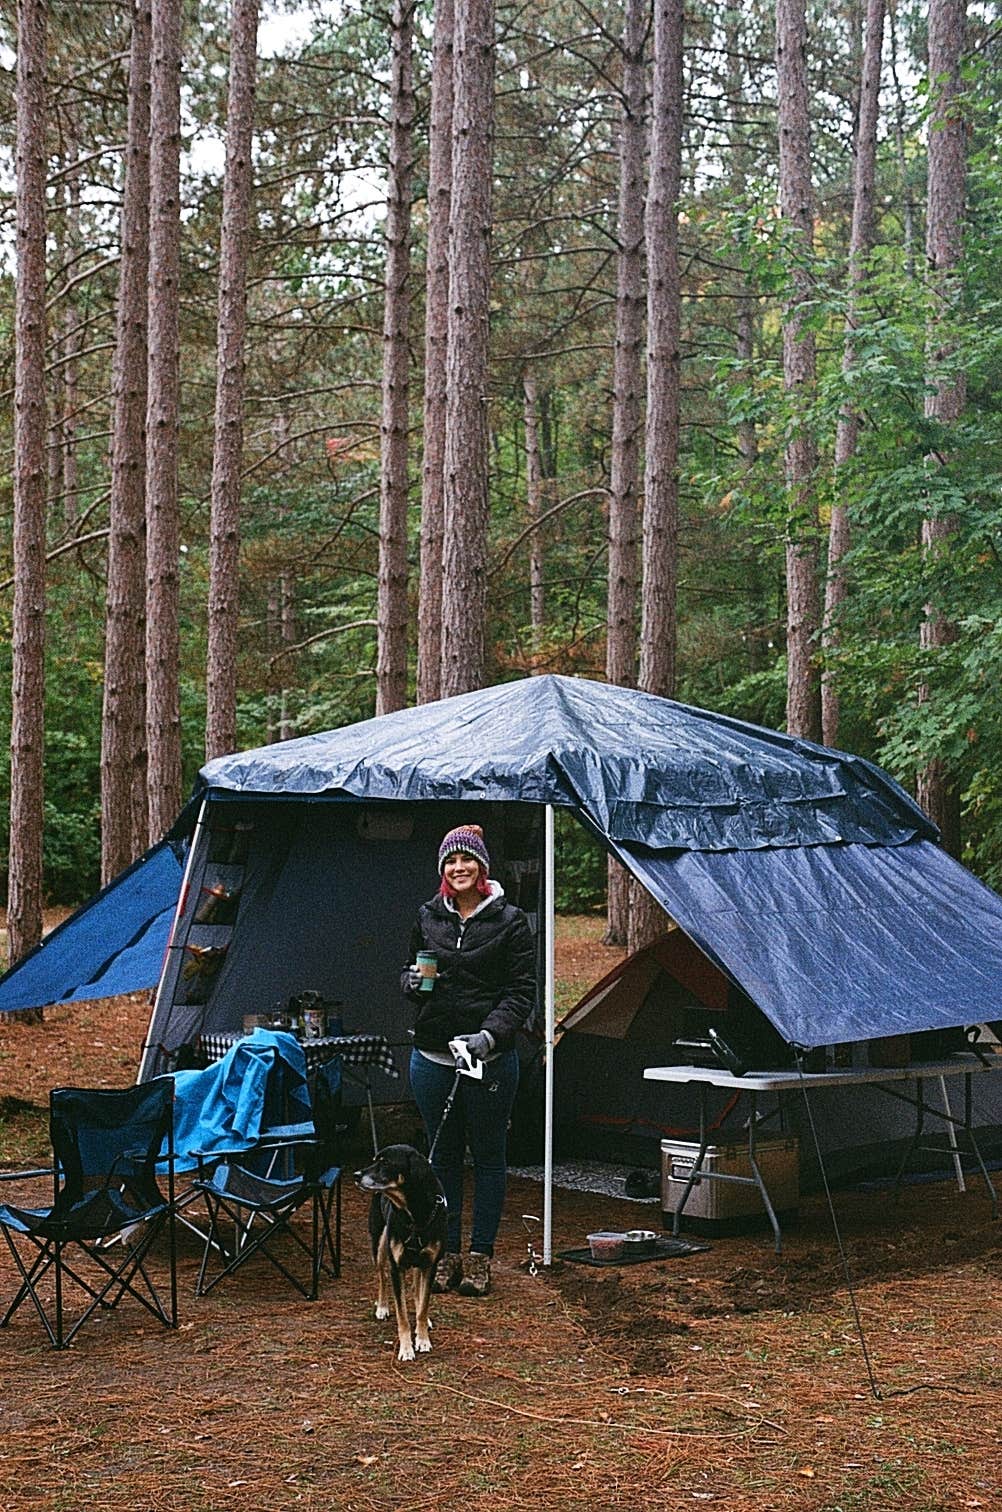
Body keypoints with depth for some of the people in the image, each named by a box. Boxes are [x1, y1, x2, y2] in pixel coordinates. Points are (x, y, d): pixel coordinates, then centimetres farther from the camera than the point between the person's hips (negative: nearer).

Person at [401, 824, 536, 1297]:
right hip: (433, 1058, 4)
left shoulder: (509, 921, -3)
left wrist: (491, 1034, -19)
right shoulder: (428, 917, 8)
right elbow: (410, 974, 19)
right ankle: (447, 1254, 19)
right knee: (443, 1156, 10)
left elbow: (521, 991, -5)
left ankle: (480, 1258, 13)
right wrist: (412, 981, -5)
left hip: (490, 1059, -3)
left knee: (488, 1158, 5)